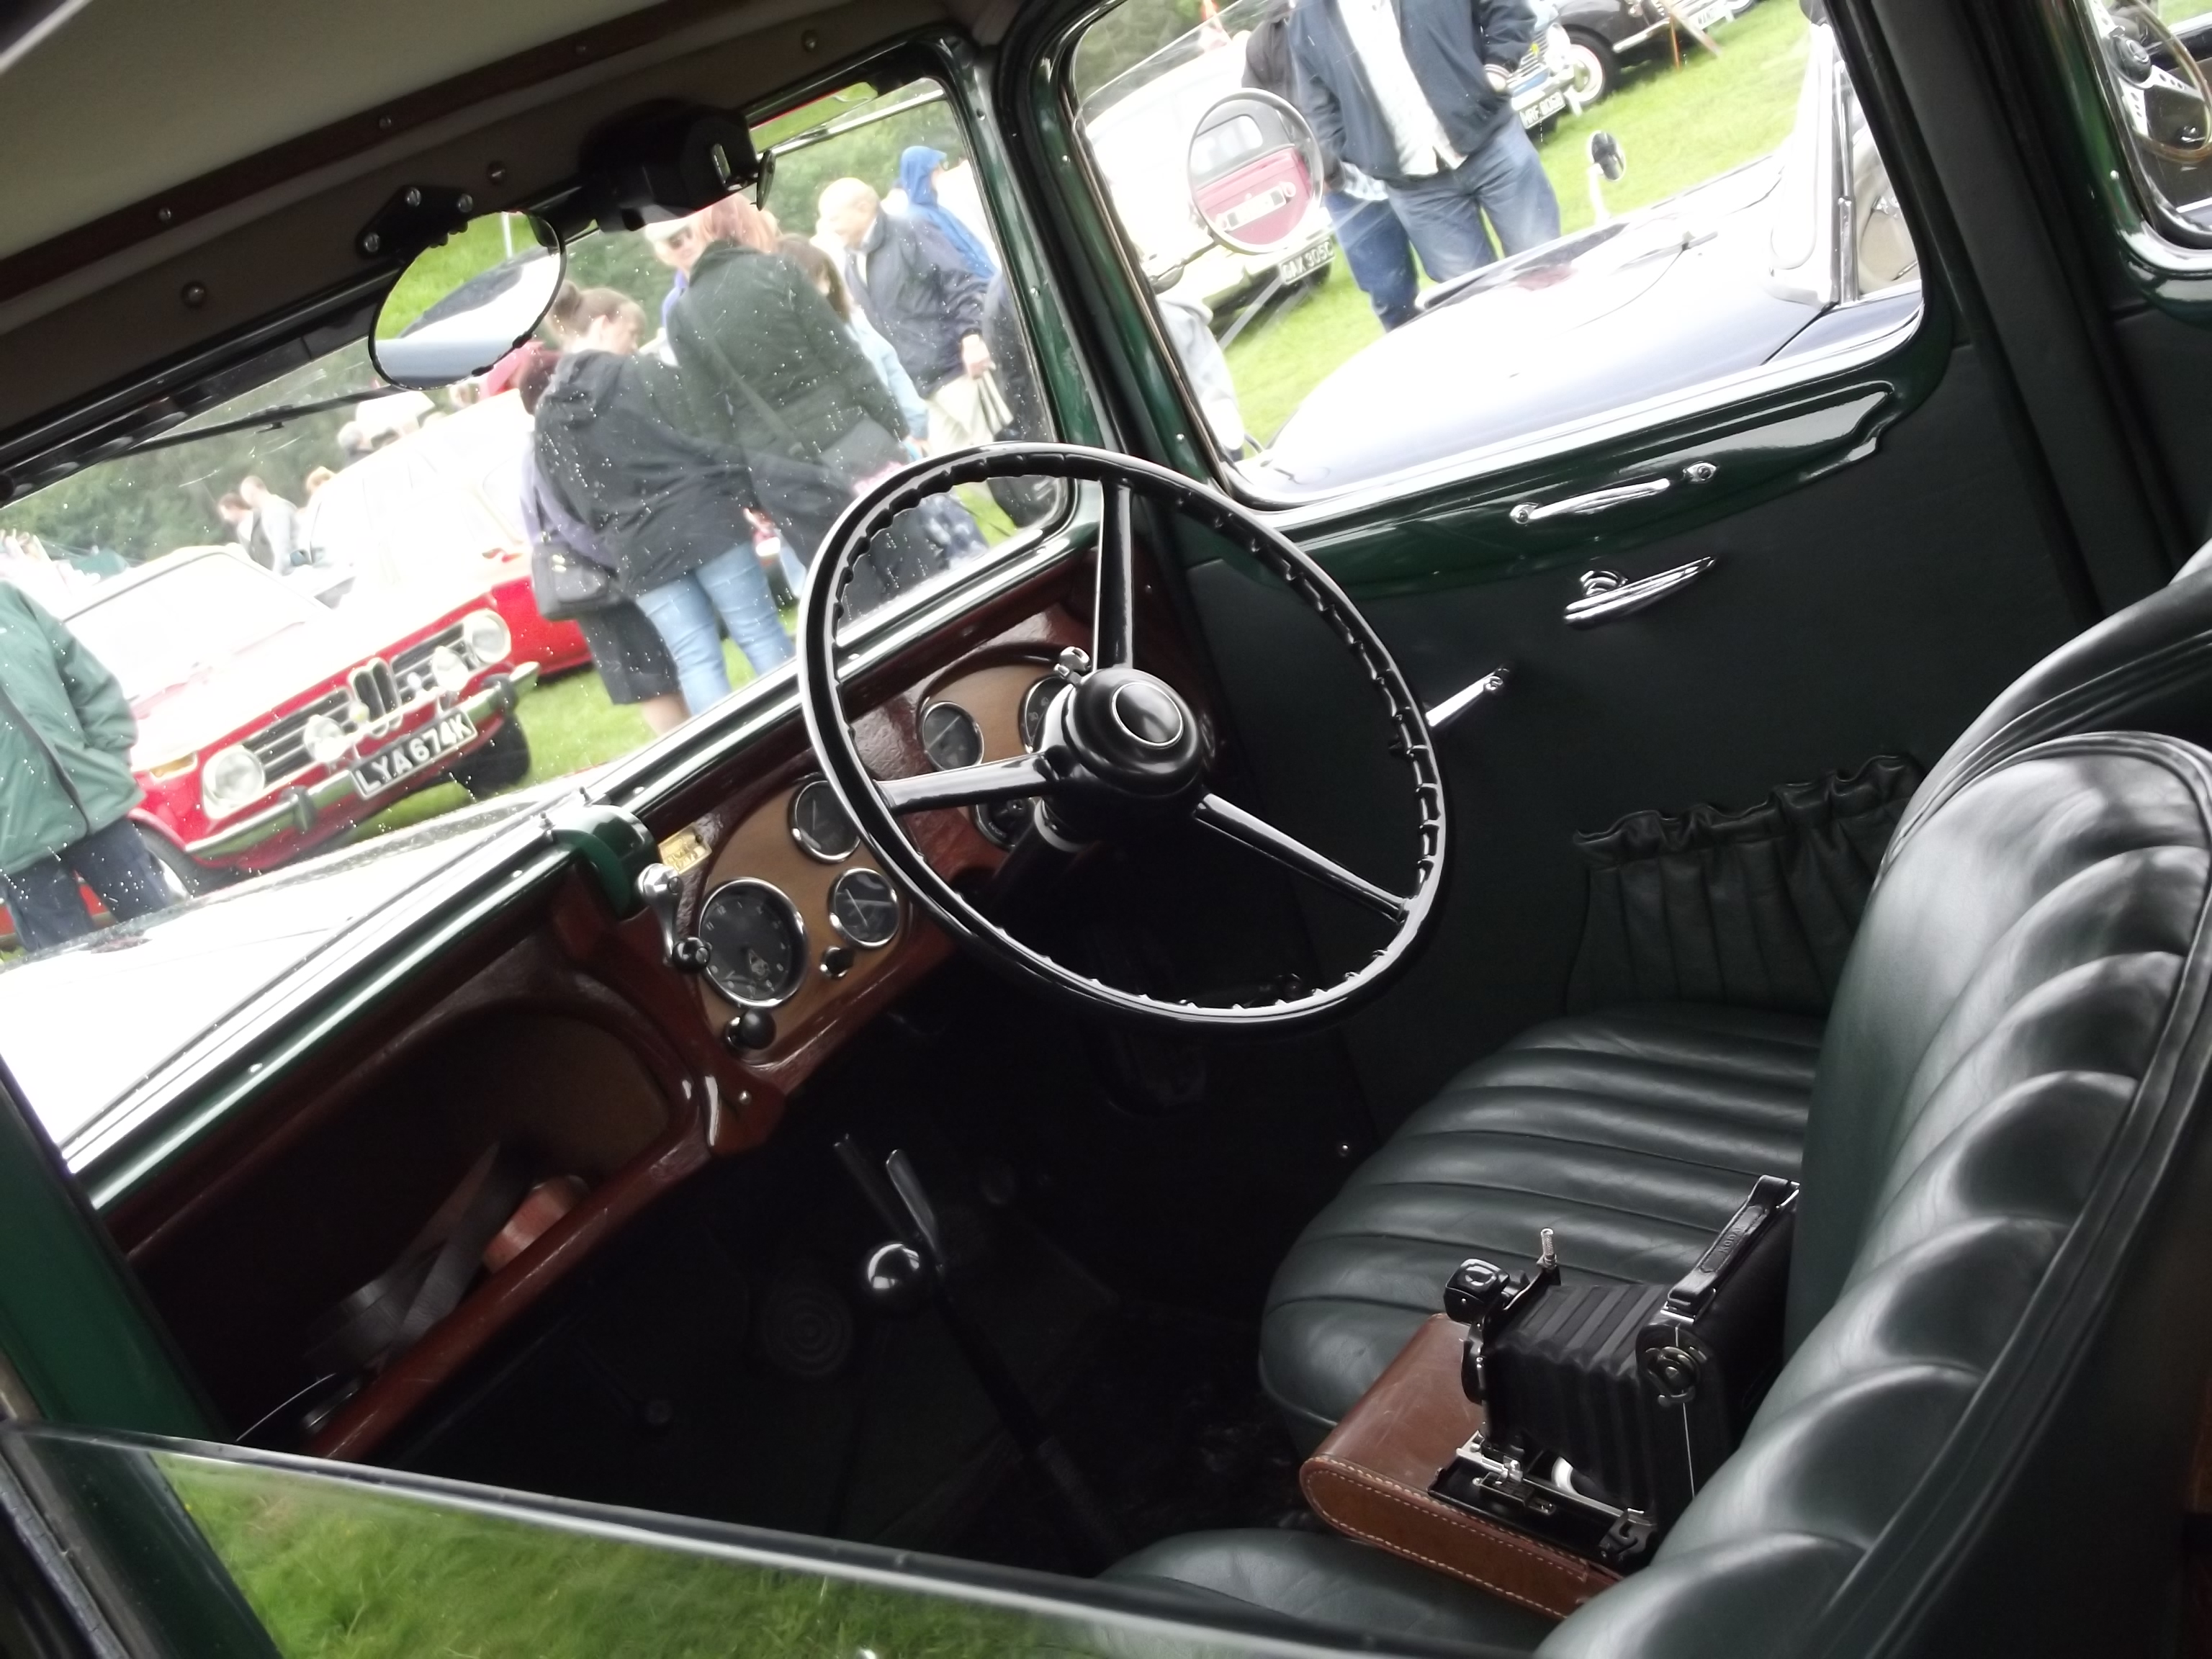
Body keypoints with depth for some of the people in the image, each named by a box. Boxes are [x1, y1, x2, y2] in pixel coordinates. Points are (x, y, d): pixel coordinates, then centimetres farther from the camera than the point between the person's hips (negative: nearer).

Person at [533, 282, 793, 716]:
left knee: (695, 662, 6)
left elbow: (565, 500, 13)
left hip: (637, 551, 3)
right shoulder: (644, 374, -2)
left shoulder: (547, 415, 9)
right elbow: (709, 435, -4)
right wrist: (748, 491, 3)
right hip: (701, 521, -3)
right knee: (762, 635, 3)